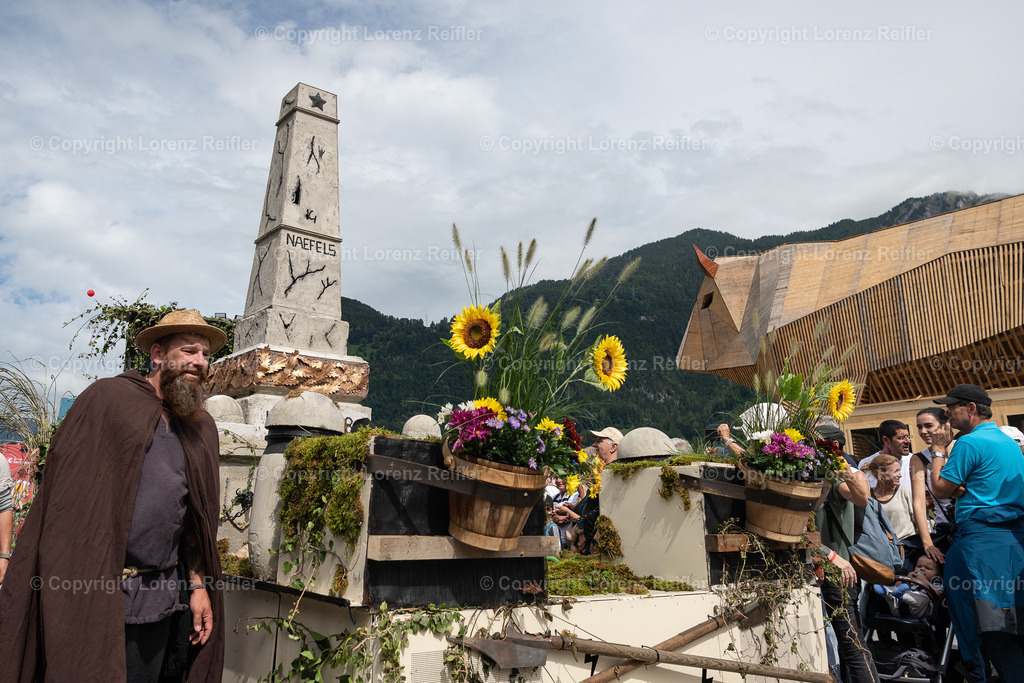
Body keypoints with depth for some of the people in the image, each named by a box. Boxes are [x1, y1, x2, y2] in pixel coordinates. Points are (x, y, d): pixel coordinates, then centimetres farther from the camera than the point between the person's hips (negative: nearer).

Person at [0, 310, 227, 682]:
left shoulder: (202, 427, 11)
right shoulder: (106, 399, -5)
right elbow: (65, 504, -8)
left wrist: (199, 585, 9)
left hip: (164, 598, 5)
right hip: (97, 595, -5)